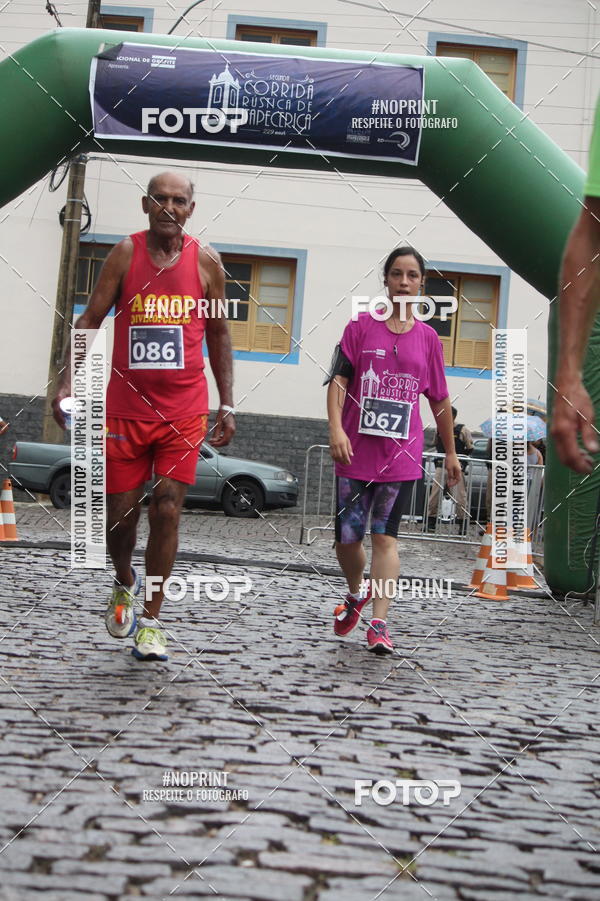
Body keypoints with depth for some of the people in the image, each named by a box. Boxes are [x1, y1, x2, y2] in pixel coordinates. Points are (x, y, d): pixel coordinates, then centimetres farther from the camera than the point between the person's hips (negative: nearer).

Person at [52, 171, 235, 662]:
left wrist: (227, 405, 6)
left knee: (166, 511, -4)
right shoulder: (125, 253, -1)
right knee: (120, 513, 6)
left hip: (183, 412, 0)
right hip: (125, 407, 0)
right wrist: (67, 382, -13)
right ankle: (125, 584, 38)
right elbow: (90, 320, -1)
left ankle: (150, 621, 9)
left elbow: (218, 335, 10)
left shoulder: (206, 262, 2)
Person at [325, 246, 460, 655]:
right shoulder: (361, 326, 3)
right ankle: (356, 594, 35)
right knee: (346, 538, 6)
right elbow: (338, 379, -5)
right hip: (356, 452, 0)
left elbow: (440, 399, 14)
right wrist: (336, 428, -19)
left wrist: (451, 452, 18)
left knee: (385, 537, -7)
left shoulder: (428, 337, 8)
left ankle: (379, 623, -5)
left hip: (401, 455, 0)